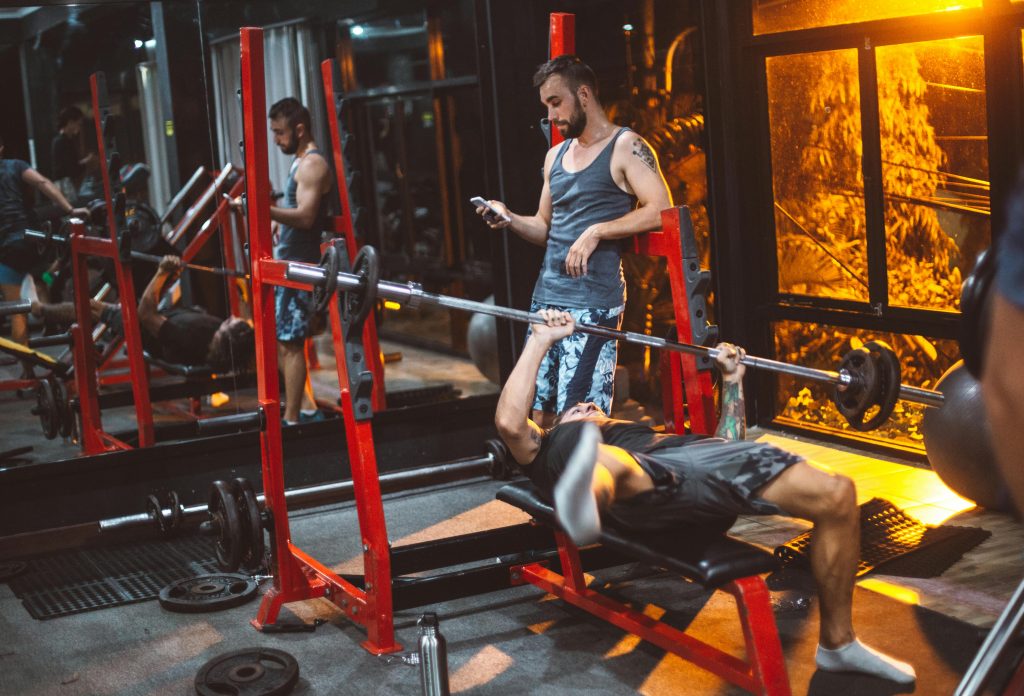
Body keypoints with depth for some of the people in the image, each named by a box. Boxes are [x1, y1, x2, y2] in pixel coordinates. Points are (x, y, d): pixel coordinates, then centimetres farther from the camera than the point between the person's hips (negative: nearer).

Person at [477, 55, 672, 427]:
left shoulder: (625, 147, -3)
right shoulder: (556, 156, 20)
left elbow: (662, 210, -14)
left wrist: (596, 232, -18)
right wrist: (510, 219, 4)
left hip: (593, 302, -7)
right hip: (546, 298, 7)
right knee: (537, 412, 5)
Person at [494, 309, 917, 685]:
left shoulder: (640, 436, 47)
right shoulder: (552, 448, 33)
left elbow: (727, 449, 41)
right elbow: (509, 422, 10)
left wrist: (732, 381, 43)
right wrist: (540, 341, 13)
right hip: (638, 491, -5)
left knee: (837, 495, -15)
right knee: (609, 463, -43)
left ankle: (837, 643, -3)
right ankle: (582, 505, -81)